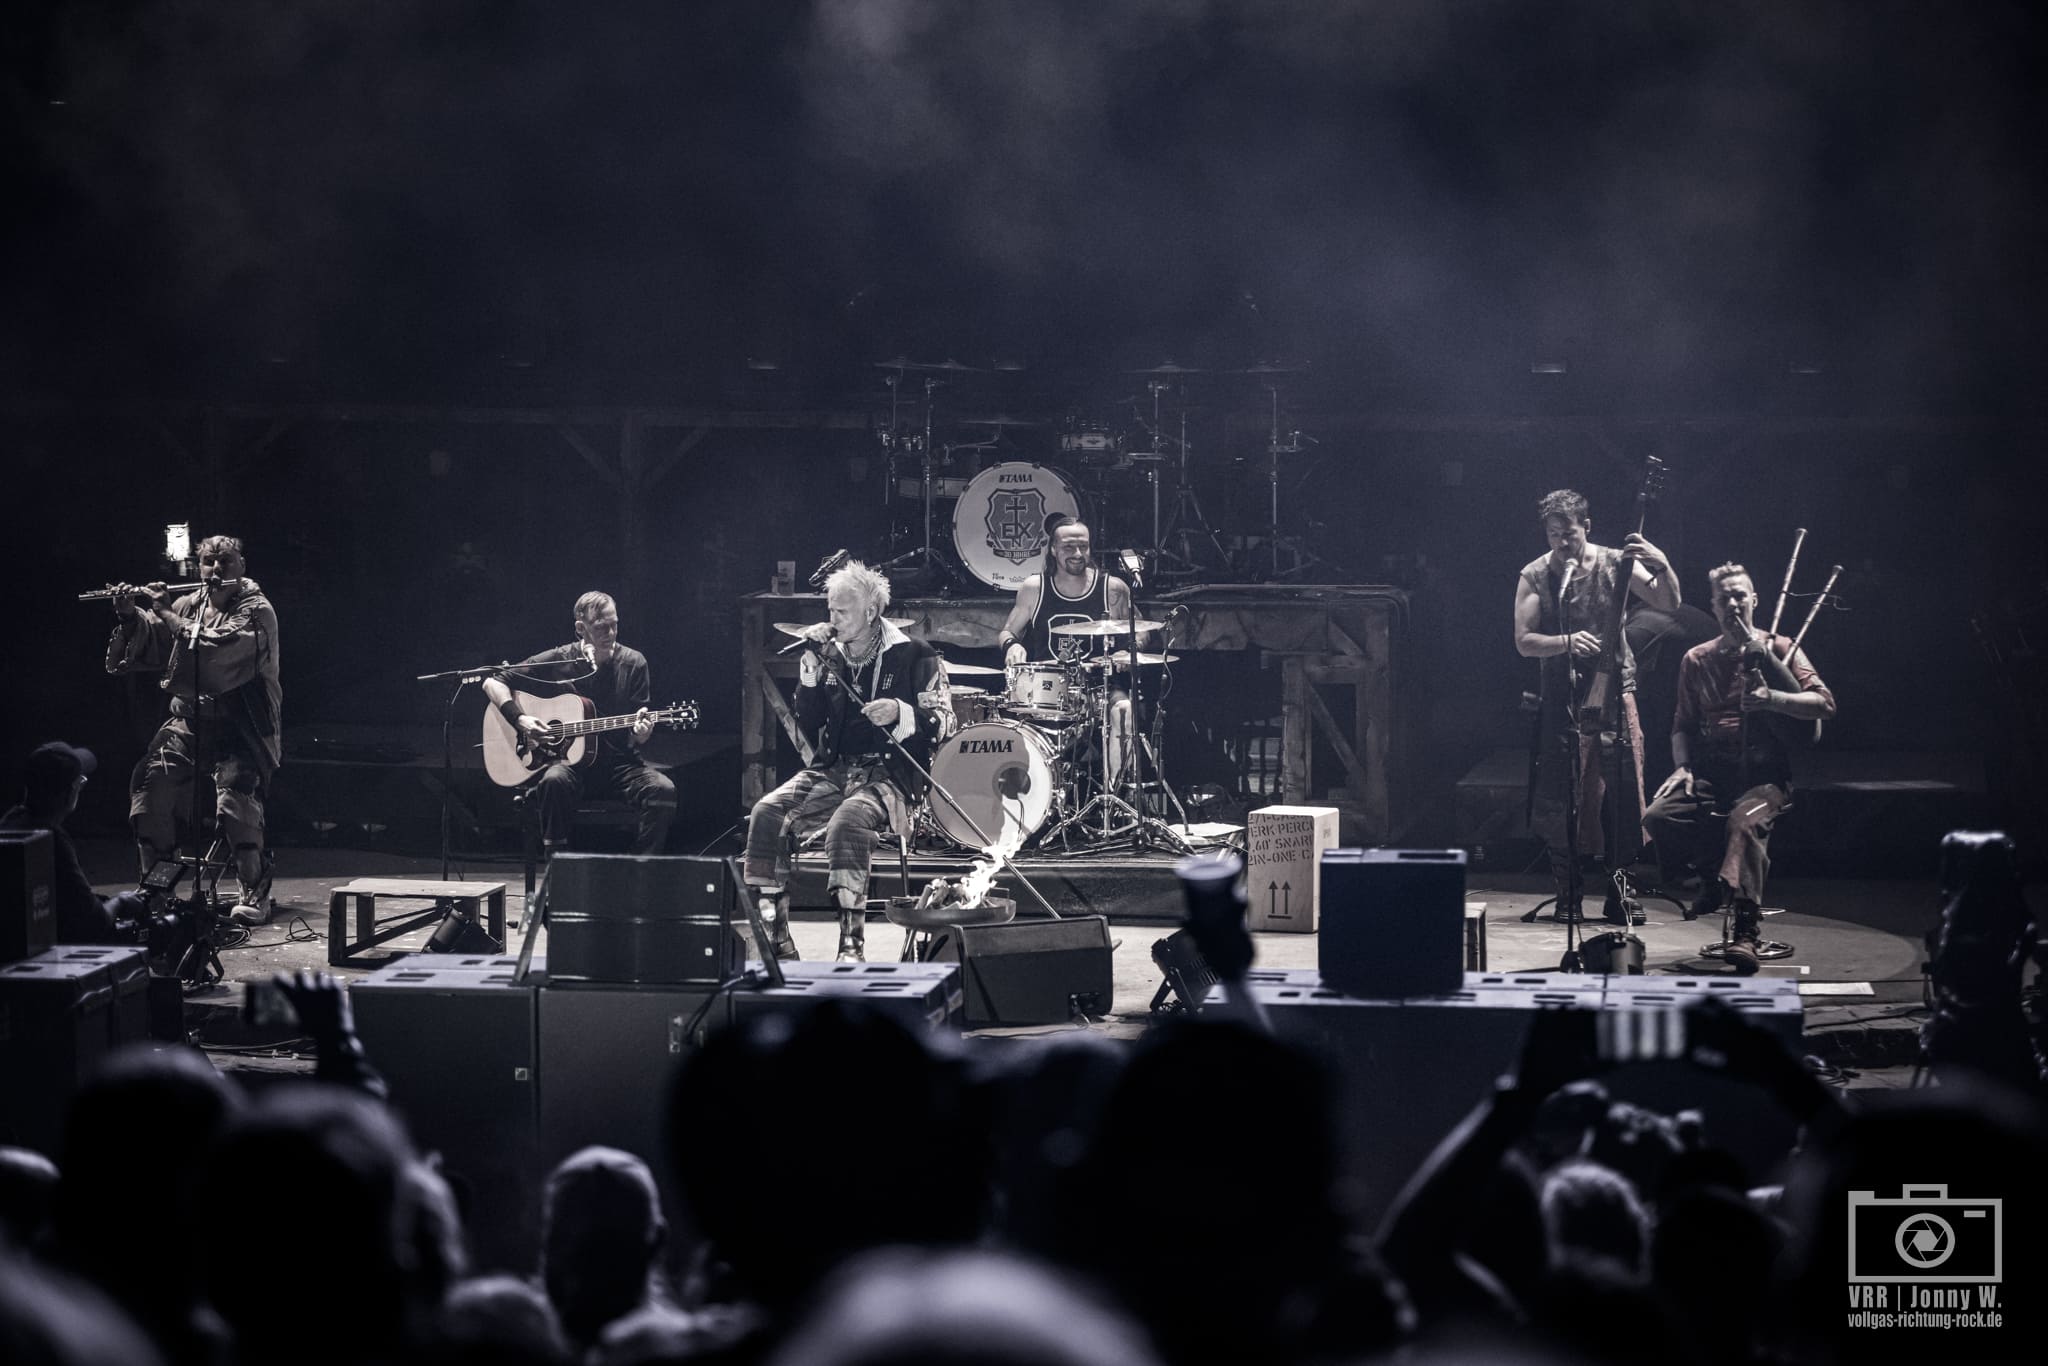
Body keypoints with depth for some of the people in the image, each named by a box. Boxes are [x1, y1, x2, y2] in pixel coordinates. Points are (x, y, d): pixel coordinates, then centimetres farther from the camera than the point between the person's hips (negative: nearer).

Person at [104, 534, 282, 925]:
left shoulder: (256, 611, -9)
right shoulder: (190, 606, 11)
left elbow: (215, 649, -24)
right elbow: (150, 646, 14)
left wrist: (164, 612, -19)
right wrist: (130, 615, -5)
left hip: (240, 722, -6)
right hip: (189, 715, 6)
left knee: (235, 798, -23)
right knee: (150, 784, -8)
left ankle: (254, 892, -7)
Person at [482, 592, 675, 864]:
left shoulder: (632, 663, 4)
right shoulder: (558, 661, 0)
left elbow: (633, 739, 4)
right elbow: (492, 682, 4)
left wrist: (640, 733, -21)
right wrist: (519, 719, -12)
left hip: (619, 763, 2)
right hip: (572, 764, -2)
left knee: (662, 789, -28)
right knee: (554, 780, -37)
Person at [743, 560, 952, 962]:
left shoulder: (913, 657, 0)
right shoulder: (832, 656, 16)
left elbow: (943, 723, -5)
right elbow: (809, 725, 14)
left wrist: (899, 713, -23)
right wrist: (811, 667, 4)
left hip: (888, 774, -5)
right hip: (832, 770, 5)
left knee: (847, 820, -38)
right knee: (766, 814, -22)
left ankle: (851, 943, -38)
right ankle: (774, 939, -19)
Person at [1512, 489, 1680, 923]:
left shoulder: (1615, 564, 1)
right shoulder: (1534, 576, 1)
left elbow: (1669, 604, -3)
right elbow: (1524, 642, -4)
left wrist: (1662, 567, -22)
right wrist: (1566, 642, -22)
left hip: (1612, 690, 0)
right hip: (1562, 696, 0)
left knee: (1624, 791, -7)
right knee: (1558, 798, -2)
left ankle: (1617, 886, 0)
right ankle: (1566, 889, 12)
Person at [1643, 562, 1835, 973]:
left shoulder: (1778, 650, 6)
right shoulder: (1697, 660, 17)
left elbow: (1824, 704, -2)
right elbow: (1683, 722, 21)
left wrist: (1771, 699, -17)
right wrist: (1682, 766, 1)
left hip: (1765, 772, -4)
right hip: (1712, 770, 4)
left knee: (1744, 820, -37)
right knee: (1658, 817, -23)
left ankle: (1747, 928, -37)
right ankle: (1715, 878, 5)